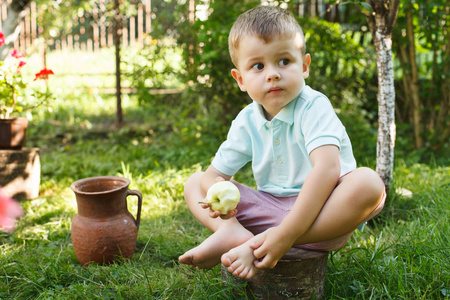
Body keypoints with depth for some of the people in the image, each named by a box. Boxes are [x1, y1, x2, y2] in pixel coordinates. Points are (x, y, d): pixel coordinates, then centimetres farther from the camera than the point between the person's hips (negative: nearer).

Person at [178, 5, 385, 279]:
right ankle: (233, 232, -29)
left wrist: (286, 233, -37)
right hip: (270, 210, 5)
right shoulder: (246, 122, 2)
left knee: (368, 183, -35)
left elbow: (327, 168, -30)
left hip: (315, 212, -5)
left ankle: (256, 245, -36)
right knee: (194, 184, 4)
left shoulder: (314, 107, -15)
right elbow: (214, 173, 5)